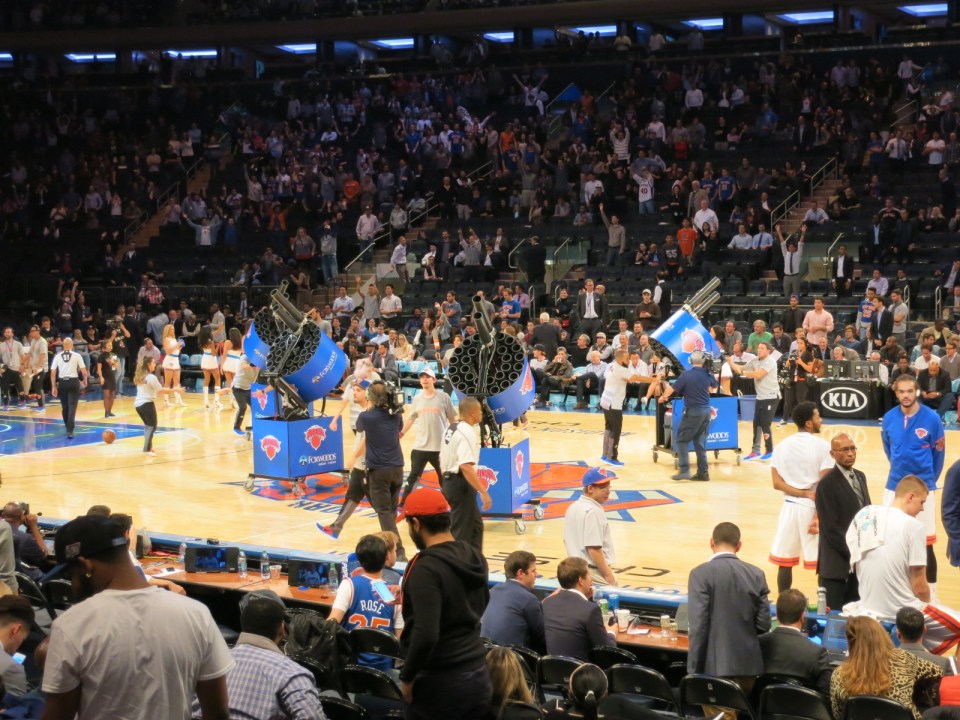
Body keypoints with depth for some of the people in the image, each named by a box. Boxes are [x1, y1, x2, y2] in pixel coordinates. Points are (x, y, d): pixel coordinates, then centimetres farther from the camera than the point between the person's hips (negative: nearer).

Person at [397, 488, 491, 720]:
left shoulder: (425, 568, -19)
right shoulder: (475, 557, 5)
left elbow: (426, 635, -27)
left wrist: (407, 677, -13)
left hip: (439, 683, -7)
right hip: (479, 676, 7)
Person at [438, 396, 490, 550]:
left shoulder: (451, 428, 11)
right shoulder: (467, 433, -19)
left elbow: (442, 459, 19)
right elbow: (466, 467, -29)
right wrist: (484, 492, -27)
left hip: (448, 481, 10)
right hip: (461, 485, -10)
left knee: (476, 524, 21)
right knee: (461, 531, -1)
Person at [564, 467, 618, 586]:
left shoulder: (572, 508, 10)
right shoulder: (593, 511, -18)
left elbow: (567, 541, 16)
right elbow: (594, 549, -22)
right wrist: (608, 574, -17)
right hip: (594, 571, -10)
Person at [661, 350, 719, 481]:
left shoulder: (686, 375, -12)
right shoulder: (707, 374, 1)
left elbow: (672, 389, -8)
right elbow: (714, 388, 21)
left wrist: (663, 397, 11)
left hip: (693, 411, -5)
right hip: (706, 411, 5)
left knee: (682, 440, 2)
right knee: (700, 442, 12)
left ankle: (684, 470, -9)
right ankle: (703, 472, 11)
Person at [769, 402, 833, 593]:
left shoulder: (782, 446, 3)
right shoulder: (823, 446, -10)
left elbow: (777, 482, -3)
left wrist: (804, 494, -7)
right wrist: (819, 516, -14)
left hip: (790, 507, 4)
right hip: (814, 508, -4)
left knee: (785, 562, 9)